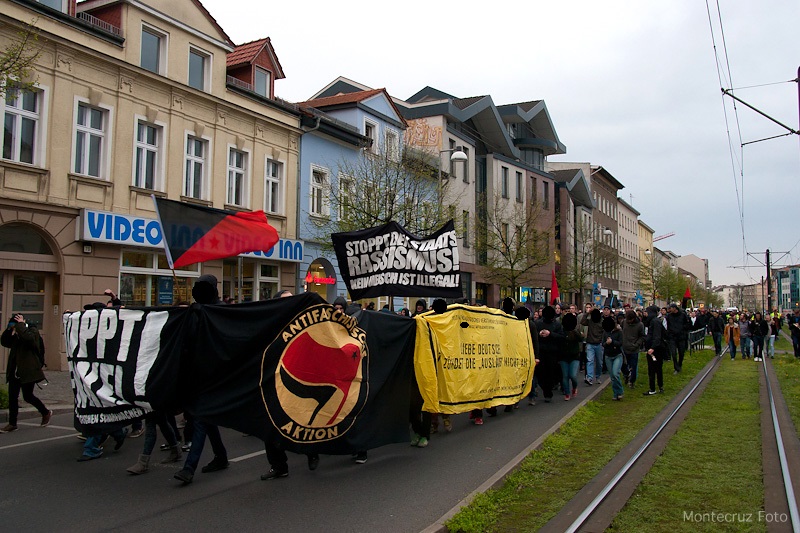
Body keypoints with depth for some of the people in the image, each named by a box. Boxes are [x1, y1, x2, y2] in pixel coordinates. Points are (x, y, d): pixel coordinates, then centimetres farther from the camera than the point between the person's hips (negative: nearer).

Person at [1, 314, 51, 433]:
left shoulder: (33, 331, -8)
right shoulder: (15, 335, 13)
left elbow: (28, 338, -29)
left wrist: (21, 325, -21)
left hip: (28, 371, -7)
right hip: (14, 372, 7)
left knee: (27, 396, -2)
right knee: (12, 397, 3)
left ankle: (46, 413, 20)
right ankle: (12, 423, 10)